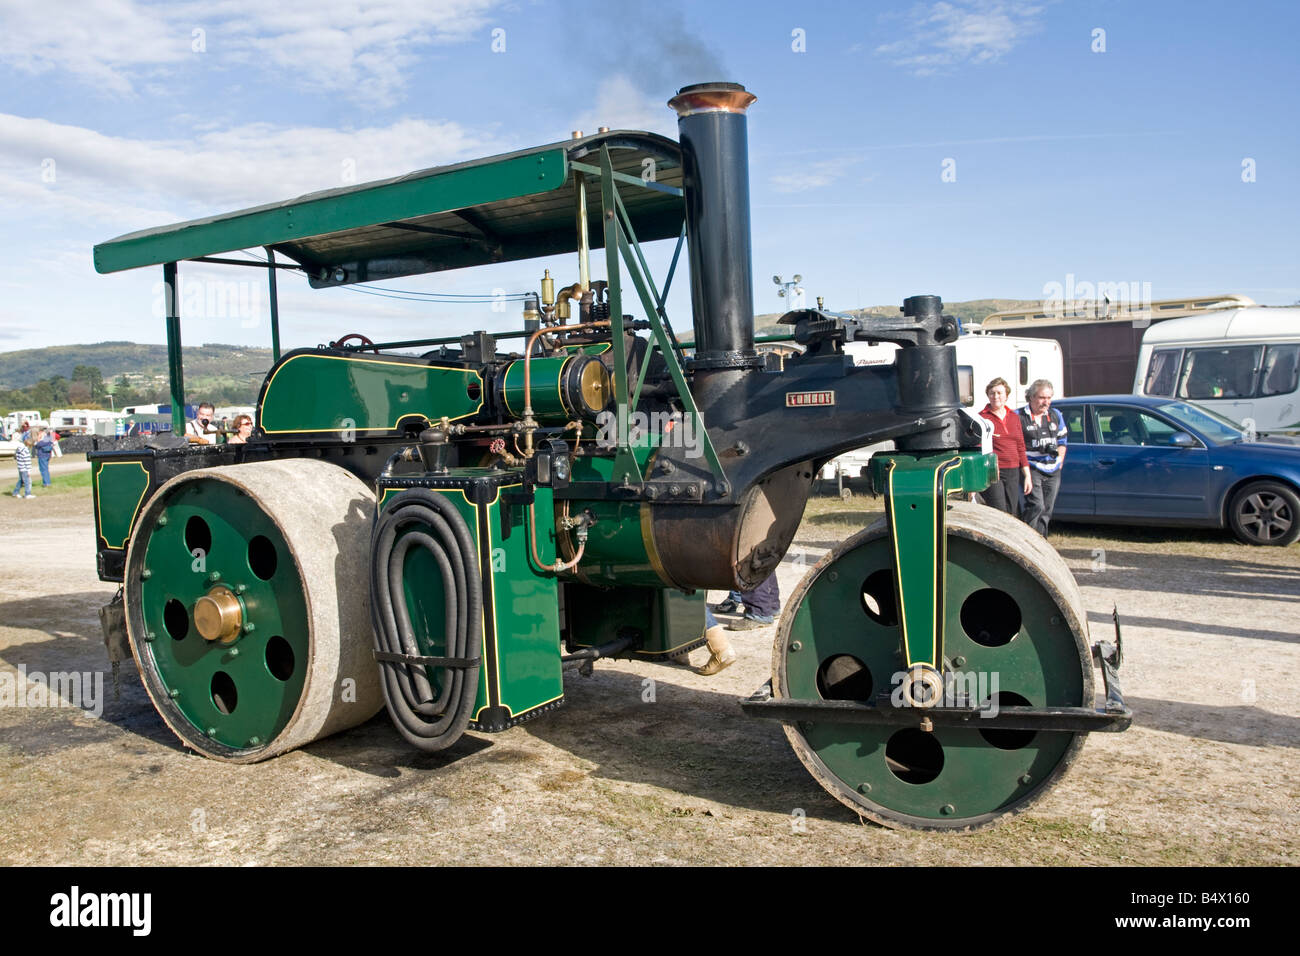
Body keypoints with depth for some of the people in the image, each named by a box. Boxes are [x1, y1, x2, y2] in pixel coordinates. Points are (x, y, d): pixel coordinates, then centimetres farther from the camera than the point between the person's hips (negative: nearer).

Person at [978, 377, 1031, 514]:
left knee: (1012, 514, 7)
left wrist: (1027, 476, 13)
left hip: (1013, 473, 6)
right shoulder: (982, 417, -2)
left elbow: (1021, 449, 17)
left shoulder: (1014, 417, 14)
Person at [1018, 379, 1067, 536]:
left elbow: (1062, 439, 23)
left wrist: (1060, 459, 11)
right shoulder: (1020, 417, -6)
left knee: (1047, 510, 8)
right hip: (1032, 468, -6)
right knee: (1036, 506, -17)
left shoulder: (1056, 415, 12)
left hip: (1053, 470, 6)